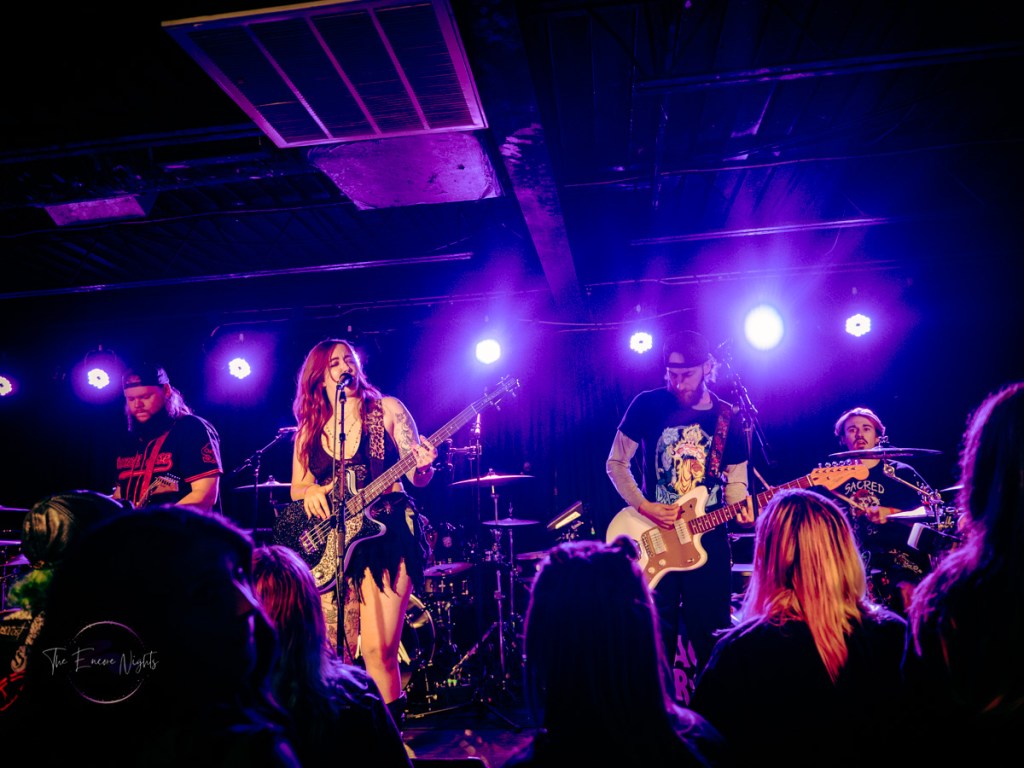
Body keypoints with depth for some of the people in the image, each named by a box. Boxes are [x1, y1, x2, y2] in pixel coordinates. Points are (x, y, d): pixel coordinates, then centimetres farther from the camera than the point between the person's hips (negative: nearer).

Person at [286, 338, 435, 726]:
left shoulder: (387, 409, 4)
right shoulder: (309, 428, 12)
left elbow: (418, 478, 1)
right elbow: (296, 488, 14)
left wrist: (422, 465, -22)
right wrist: (312, 492, -9)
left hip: (385, 534, -3)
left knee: (377, 650, -11)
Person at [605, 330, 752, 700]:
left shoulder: (728, 418, 3)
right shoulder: (648, 405, -3)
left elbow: (736, 480, 5)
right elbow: (616, 464, 0)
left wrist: (740, 509, -17)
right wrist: (643, 507, -12)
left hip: (708, 539, 2)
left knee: (712, 635, 7)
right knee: (658, 635, 5)